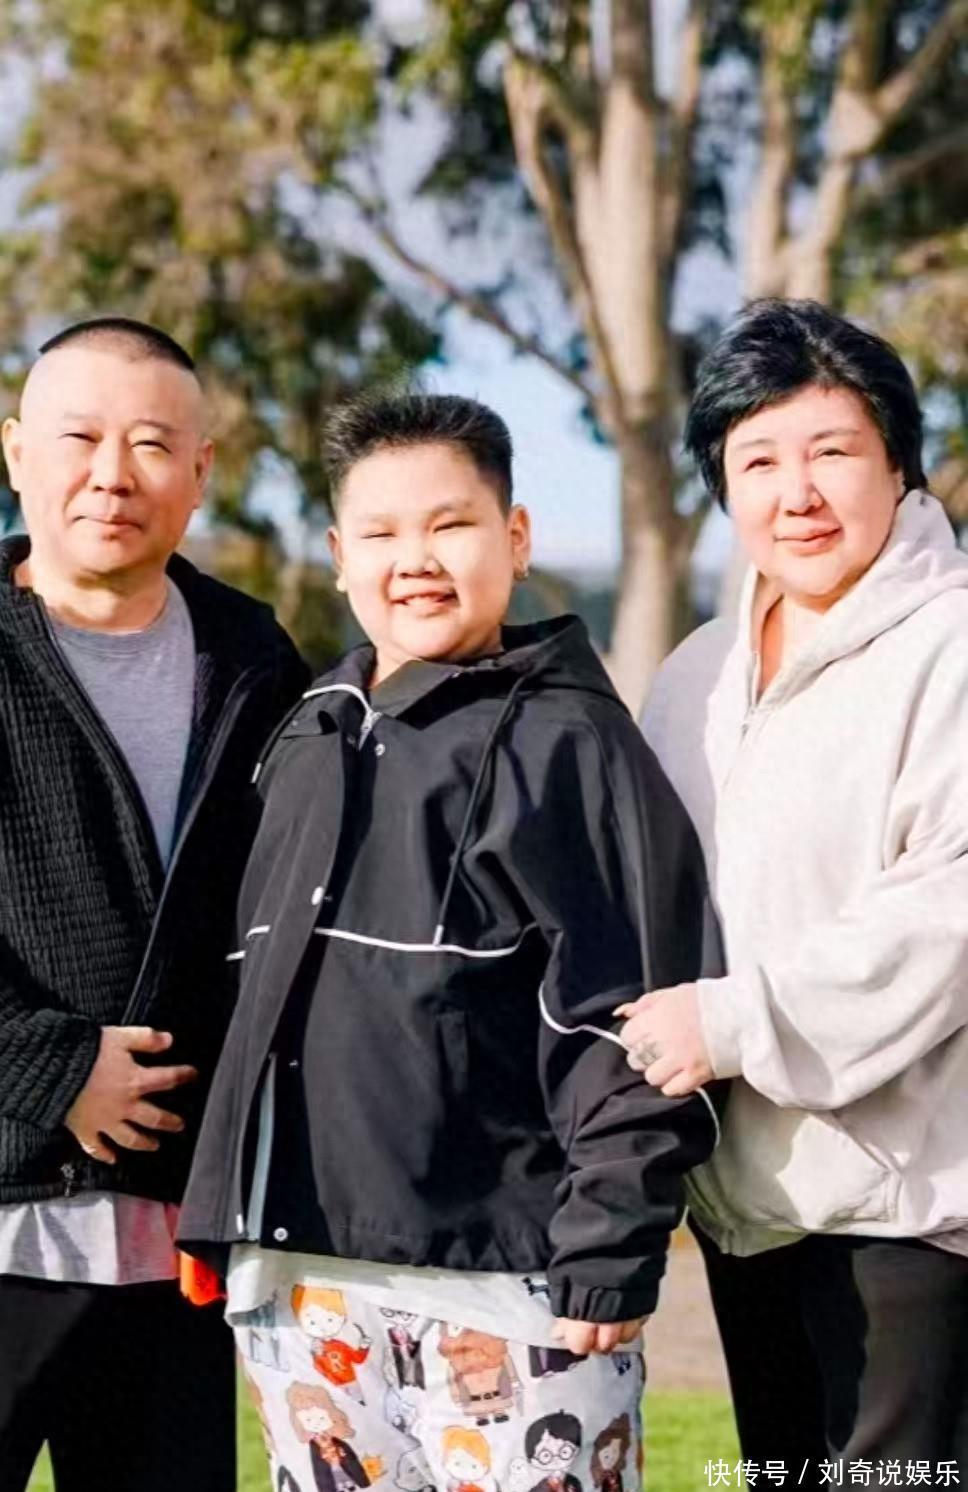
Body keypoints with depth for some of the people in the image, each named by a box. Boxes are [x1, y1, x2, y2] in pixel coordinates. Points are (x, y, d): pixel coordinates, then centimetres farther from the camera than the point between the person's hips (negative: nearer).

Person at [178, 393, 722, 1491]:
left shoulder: (565, 740, -7)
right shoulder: (307, 740, 15)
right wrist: (224, 1221, 16)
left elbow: (625, 1021, -12)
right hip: (300, 1275, 7)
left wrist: (605, 1260, -16)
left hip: (497, 1280, -7)